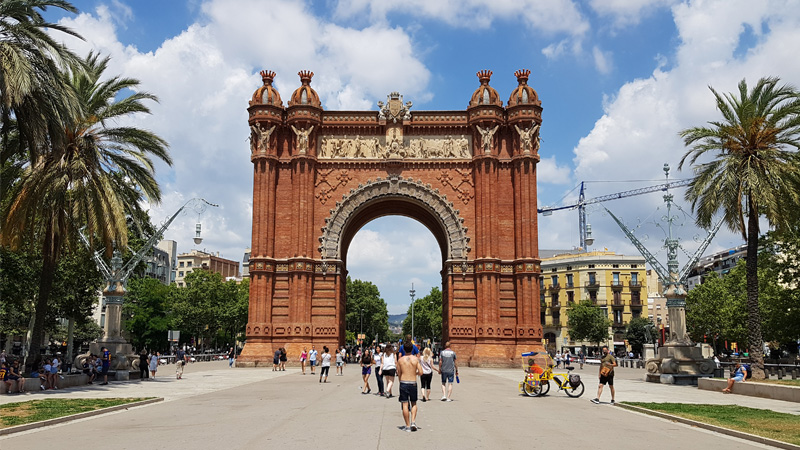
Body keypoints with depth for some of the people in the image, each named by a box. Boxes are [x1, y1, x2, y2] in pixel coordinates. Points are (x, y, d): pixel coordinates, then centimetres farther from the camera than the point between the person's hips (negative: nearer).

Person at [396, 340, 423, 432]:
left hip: (403, 383, -1)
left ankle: (408, 426, 5)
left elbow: (399, 374, 5)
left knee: (405, 405, 3)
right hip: (413, 383, 1)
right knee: (414, 404, 17)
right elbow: (421, 372, -5)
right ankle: (413, 422, 0)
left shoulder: (400, 360, -1)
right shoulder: (416, 359, -2)